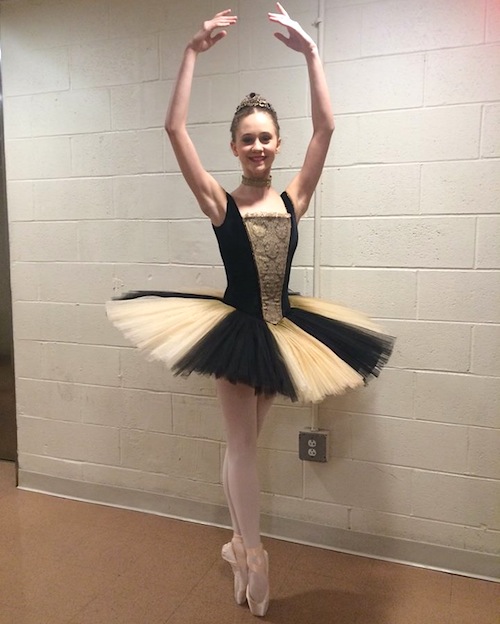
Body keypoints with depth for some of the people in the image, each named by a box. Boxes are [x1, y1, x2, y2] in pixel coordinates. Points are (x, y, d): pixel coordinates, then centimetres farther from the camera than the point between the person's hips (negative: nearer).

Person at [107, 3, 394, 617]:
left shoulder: (293, 198, 1)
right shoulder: (220, 202, -5)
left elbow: (325, 128, -4)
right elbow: (175, 129, -11)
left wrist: (309, 51, -4)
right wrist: (193, 52, -11)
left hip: (281, 331, 3)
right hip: (235, 330, -3)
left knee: (243, 442, 18)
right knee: (242, 444, 5)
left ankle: (238, 542, 34)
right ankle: (253, 557, 18)